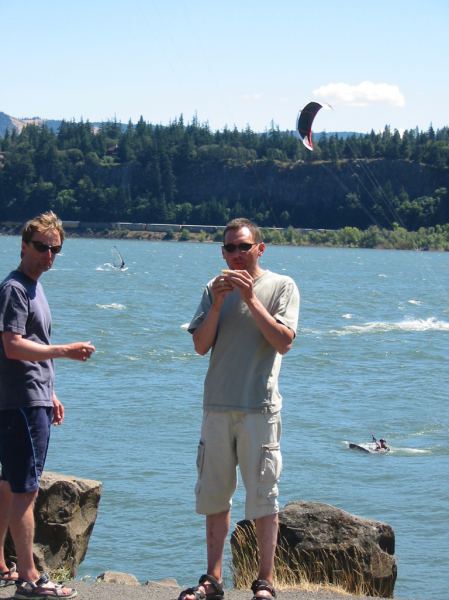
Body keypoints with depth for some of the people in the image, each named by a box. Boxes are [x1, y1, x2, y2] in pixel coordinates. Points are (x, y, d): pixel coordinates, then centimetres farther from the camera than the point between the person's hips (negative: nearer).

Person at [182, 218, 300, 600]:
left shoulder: (282, 286, 2)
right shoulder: (215, 289, 12)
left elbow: (284, 342, -10)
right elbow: (201, 345, 4)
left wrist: (250, 299, -14)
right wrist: (217, 303, -8)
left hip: (260, 407, -4)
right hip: (217, 406, 4)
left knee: (264, 496, -3)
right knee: (214, 495, 7)